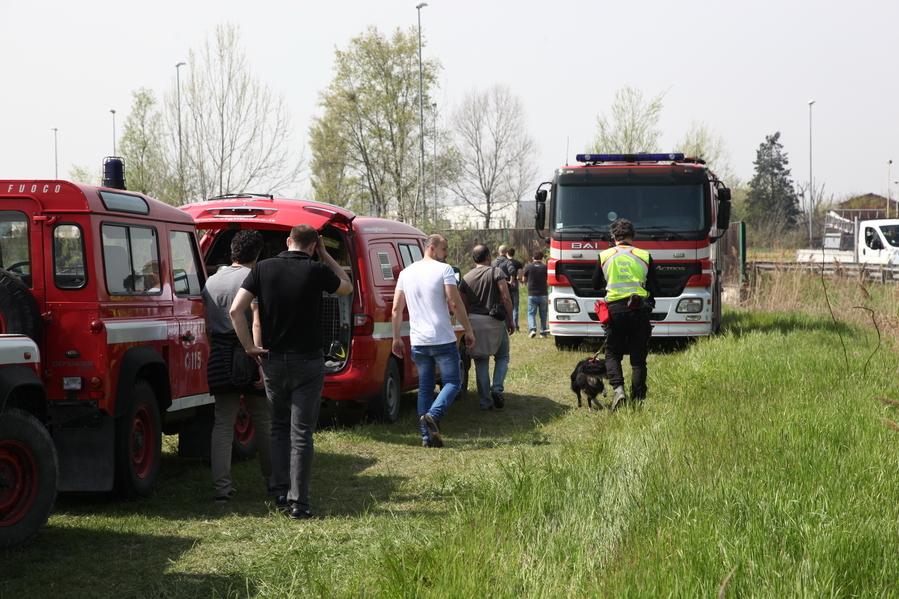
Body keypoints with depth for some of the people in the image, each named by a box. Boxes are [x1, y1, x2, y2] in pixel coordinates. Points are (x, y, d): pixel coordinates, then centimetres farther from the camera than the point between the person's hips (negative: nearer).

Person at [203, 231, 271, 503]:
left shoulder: (212, 281, 10)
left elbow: (207, 325, 12)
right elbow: (257, 324, -17)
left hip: (220, 357, 5)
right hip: (247, 355, -4)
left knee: (223, 422, 5)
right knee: (263, 422, 9)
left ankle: (221, 486, -3)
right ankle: (273, 480, 19)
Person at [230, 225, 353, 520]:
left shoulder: (263, 268, -2)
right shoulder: (316, 271, -9)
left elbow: (236, 310, -7)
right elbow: (347, 287, 12)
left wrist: (249, 346, 0)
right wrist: (324, 256, 13)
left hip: (272, 360, 3)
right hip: (307, 362, -3)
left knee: (279, 427, 18)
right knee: (301, 432, 0)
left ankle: (280, 492, 16)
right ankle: (298, 502, -2)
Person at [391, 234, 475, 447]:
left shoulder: (406, 273, 10)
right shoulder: (444, 270, -6)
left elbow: (396, 309, 9)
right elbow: (455, 303, -12)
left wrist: (396, 338, 16)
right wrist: (468, 330, -5)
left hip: (418, 342, 5)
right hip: (443, 340, -5)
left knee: (425, 387, 12)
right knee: (452, 382, 4)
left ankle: (427, 436, 7)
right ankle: (433, 415, -21)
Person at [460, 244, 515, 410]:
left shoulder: (466, 278, 7)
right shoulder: (496, 272, -4)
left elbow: (463, 305, 8)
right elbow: (506, 299, -11)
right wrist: (510, 320, -2)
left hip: (474, 322, 3)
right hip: (495, 321, -3)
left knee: (481, 362, 8)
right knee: (502, 357, 15)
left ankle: (485, 401, 7)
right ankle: (497, 389, -6)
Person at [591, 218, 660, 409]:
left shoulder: (604, 256, 3)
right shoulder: (645, 256, 4)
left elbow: (596, 285, 14)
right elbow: (653, 288, 6)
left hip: (615, 309, -1)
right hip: (640, 310, 1)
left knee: (612, 354, 10)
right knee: (638, 358, 7)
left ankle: (618, 388, -14)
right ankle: (638, 399, 5)